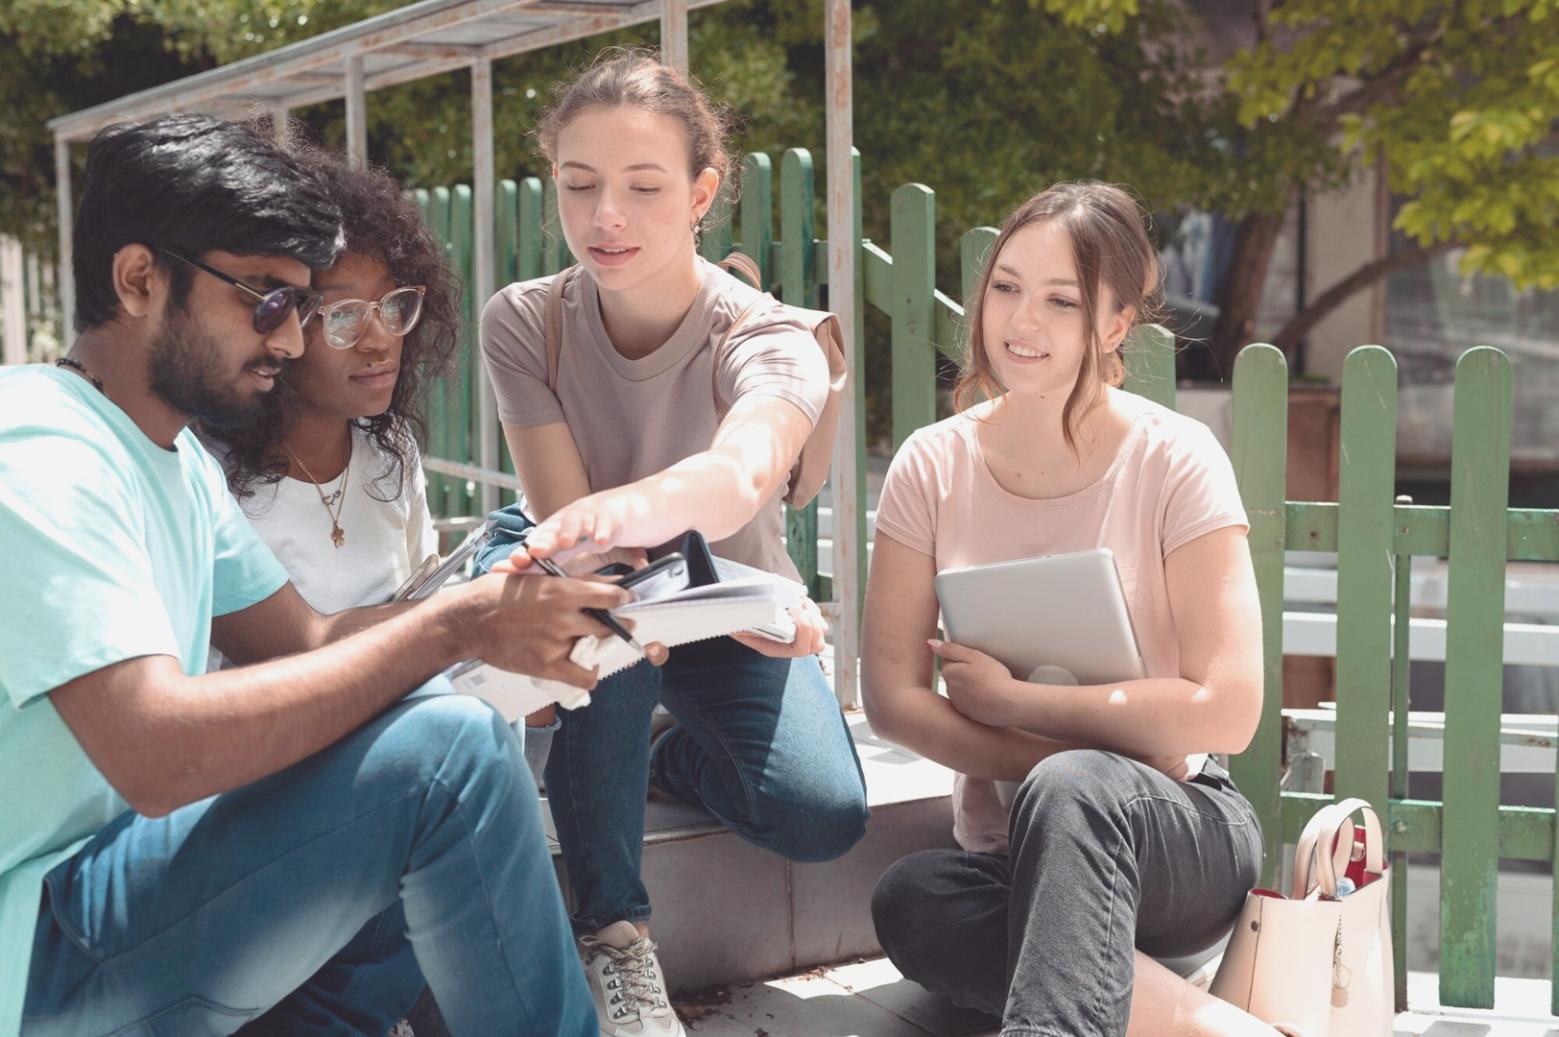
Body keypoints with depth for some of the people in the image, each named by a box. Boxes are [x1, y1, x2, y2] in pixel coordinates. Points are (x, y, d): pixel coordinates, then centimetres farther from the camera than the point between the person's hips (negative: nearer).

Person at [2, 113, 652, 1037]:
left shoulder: (174, 457, 12)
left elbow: (304, 639, 12)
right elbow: (159, 754, -30)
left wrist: (521, 603, -3)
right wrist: (454, 624, -26)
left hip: (117, 857, 10)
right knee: (452, 751, -21)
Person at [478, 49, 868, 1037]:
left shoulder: (769, 341, -23)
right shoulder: (523, 324, -16)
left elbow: (740, 475, -47)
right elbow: (564, 522, -25)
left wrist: (632, 509, -72)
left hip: (736, 615, 0)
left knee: (823, 816, -25)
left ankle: (676, 756, 9)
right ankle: (615, 935, -23)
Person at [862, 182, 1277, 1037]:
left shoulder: (1175, 461, -8)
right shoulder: (932, 466, 1)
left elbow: (1225, 710, -15)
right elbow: (891, 697, -5)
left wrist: (1010, 698, -12)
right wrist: (1066, 765, -16)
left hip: (1180, 840, -3)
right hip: (1011, 859, 3)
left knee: (1071, 791, -37)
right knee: (909, 900, -32)